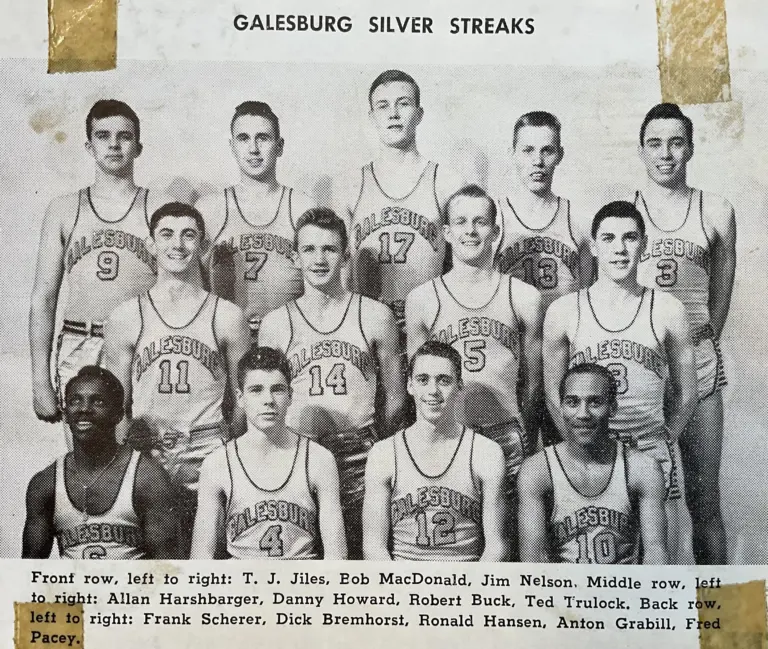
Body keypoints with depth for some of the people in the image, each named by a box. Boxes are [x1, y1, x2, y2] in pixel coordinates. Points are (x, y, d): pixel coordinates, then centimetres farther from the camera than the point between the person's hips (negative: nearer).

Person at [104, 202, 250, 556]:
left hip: (208, 453, -1)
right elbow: (115, 404, 11)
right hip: (145, 455, 1)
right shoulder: (125, 318, 6)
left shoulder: (228, 317, 4)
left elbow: (242, 400, 7)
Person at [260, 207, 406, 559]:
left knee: (362, 550, 1)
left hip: (360, 457, 0)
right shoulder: (275, 324, 6)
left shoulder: (375, 316, 4)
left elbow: (394, 396, 10)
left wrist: (371, 444, 11)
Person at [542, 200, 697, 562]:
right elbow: (552, 392, 7)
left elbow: (686, 394, 9)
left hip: (651, 451, 1)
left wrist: (663, 441, 4)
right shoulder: (564, 312, 1)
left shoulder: (667, 310, 2)